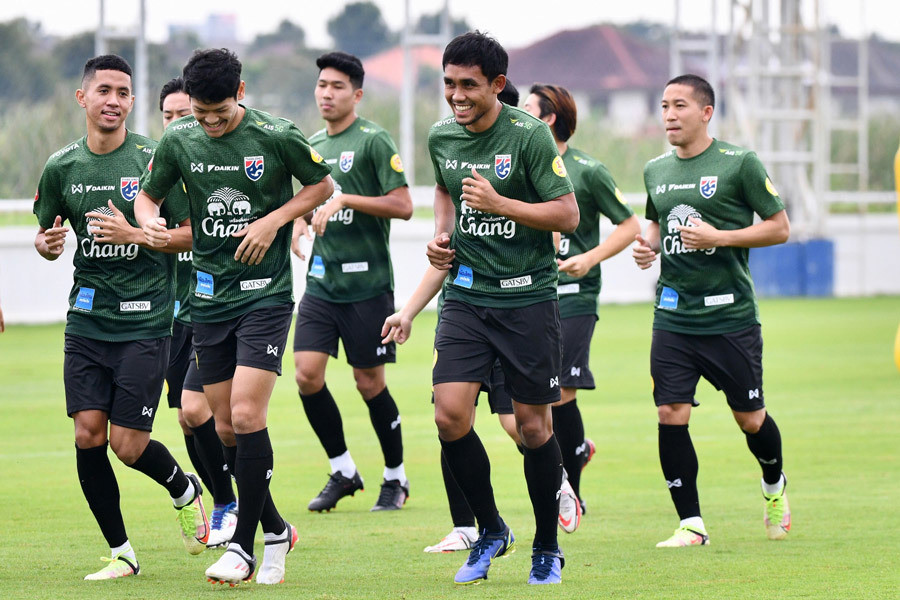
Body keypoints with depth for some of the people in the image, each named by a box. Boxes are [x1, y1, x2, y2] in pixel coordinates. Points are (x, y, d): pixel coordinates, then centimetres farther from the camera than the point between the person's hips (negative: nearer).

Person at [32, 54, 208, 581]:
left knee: (127, 444, -7)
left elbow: (192, 233, -3)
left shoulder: (154, 159, -6)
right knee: (88, 434, -5)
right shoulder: (62, 167, 5)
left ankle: (185, 490, 26)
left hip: (145, 321, -3)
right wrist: (48, 244, -6)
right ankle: (120, 553, 9)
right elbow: (46, 233, 18)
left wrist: (133, 235, -17)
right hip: (87, 320, 4)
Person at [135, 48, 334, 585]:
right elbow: (148, 196, 13)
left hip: (266, 293, -4)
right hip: (209, 295, 4)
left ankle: (244, 545, -6)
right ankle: (275, 530, 23)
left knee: (246, 415, -15)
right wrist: (151, 223, -10)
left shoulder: (276, 136, -9)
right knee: (226, 428, 5)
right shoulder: (179, 140, 1)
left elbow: (322, 184, 4)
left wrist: (273, 220, -10)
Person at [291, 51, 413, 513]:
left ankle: (396, 476, 18)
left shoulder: (374, 141, -8)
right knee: (307, 374, -5)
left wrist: (344, 200, -19)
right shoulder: (312, 145, 13)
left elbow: (403, 206, -13)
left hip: (367, 283, -6)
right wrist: (299, 224, 7)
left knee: (369, 382, 0)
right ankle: (343, 471, 10)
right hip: (321, 280, 6)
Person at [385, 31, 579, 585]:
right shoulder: (441, 138, 6)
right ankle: (491, 530, 11)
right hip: (466, 295, 4)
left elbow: (568, 214, -11)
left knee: (533, 426, 0)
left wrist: (499, 203, -20)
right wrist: (443, 237, 12)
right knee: (450, 415, -10)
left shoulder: (529, 135, -11)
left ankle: (547, 547, 19)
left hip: (528, 296, -4)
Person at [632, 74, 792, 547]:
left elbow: (780, 228, -4)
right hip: (673, 316, 4)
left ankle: (774, 489, 36)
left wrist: (718, 237, -15)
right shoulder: (656, 171, 10)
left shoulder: (739, 163, -6)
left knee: (750, 419, 5)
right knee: (670, 414, -7)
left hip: (731, 315, -4)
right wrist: (646, 244, 4)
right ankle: (691, 524, 2)